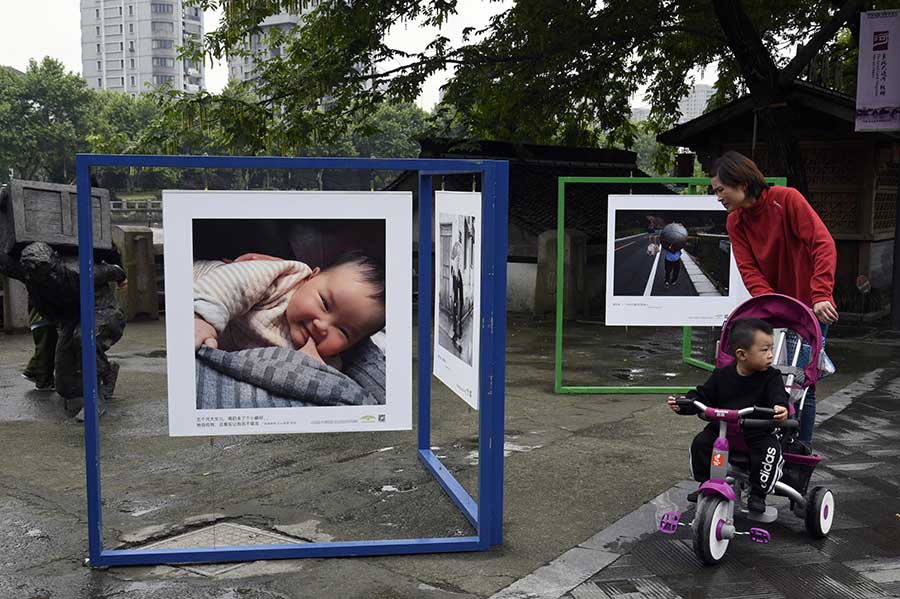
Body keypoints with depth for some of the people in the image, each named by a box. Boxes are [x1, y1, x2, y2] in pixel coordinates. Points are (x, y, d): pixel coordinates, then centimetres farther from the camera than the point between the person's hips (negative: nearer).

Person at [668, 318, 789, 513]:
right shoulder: (722, 376, -2)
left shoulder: (771, 377, -7)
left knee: (770, 450, -27)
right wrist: (683, 404, -15)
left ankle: (758, 493, -6)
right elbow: (702, 396, 3)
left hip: (759, 433, -2)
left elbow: (778, 395, -24)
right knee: (701, 442, -15)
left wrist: (780, 407, -49)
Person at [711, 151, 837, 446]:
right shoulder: (735, 223, 2)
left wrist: (821, 295, -28)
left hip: (811, 308, -5)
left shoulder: (786, 199, -14)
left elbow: (823, 244, -20)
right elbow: (748, 270, -7)